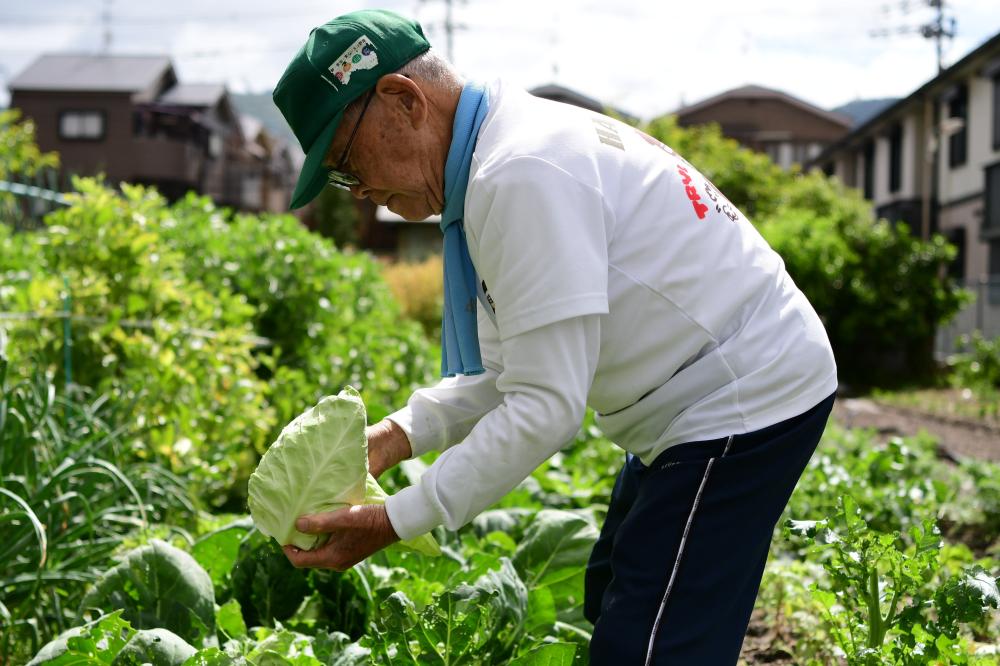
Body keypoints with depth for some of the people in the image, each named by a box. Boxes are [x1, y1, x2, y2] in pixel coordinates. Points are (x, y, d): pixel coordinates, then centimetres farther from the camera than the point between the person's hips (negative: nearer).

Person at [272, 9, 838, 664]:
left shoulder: (521, 175, -25)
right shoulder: (513, 149, 8)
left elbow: (547, 408, -26)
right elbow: (505, 372, 10)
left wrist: (392, 522, -22)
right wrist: (390, 438, -2)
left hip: (744, 400, -11)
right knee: (612, 608, 21)